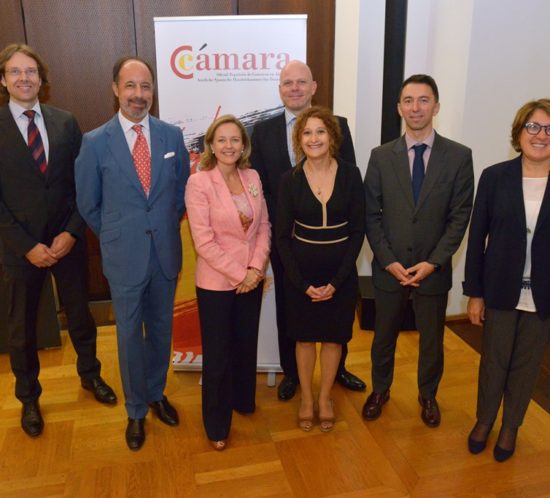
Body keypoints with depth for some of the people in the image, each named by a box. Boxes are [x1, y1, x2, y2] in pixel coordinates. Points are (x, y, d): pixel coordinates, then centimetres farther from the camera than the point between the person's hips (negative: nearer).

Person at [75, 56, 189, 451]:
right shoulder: (95, 142, -9)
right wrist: (117, 238, 7)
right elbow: (88, 204, 0)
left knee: (161, 329, 17)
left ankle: (157, 393, 40)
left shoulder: (171, 135, -2)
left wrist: (167, 225, 9)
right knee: (130, 334, 11)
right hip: (125, 257, -2)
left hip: (166, 252, 2)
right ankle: (136, 411, 32)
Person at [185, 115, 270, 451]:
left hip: (253, 279, 5)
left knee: (247, 344, 20)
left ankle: (243, 399, 45)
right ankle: (217, 425, 28)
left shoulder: (253, 177, 2)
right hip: (216, 282, -4)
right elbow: (204, 241, -17)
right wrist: (238, 275, -15)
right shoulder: (198, 182, -13)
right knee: (218, 353, 9)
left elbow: (264, 226, 3)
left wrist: (256, 268, -10)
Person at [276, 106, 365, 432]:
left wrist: (336, 280, -11)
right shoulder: (290, 179, -6)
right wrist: (302, 283, -11)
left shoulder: (350, 175, -6)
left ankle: (325, 397, 35)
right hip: (301, 272, 0)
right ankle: (306, 398, 34)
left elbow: (358, 231, -5)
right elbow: (282, 236, -4)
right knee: (305, 336, 14)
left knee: (333, 337, 14)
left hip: (341, 272, 0)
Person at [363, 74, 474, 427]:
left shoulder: (459, 156, -5)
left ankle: (428, 395, 40)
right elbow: (371, 215, -2)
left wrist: (433, 262, -13)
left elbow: (460, 216, -5)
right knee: (384, 336, 16)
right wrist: (389, 261, -10)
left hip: (433, 269, 0)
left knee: (432, 340, 16)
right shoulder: (381, 156, -1)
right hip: (390, 268, 1)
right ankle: (380, 390, 40)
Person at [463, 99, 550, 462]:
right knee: (493, 360, 15)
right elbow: (477, 236, -3)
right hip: (501, 290, 0)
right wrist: (474, 293, -3)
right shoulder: (495, 177, -6)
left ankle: (511, 426, 39)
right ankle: (485, 420, 39)